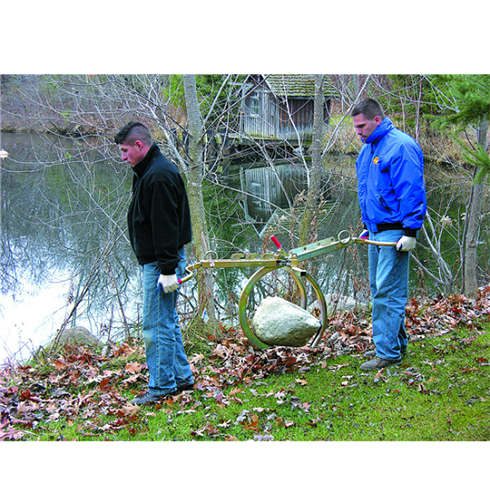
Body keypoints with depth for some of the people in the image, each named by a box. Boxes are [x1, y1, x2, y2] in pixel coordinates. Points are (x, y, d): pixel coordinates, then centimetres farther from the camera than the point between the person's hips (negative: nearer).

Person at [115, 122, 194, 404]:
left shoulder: (159, 176, -19)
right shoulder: (148, 172, 15)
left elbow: (166, 227, -23)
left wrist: (168, 269, -24)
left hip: (161, 264, -11)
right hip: (156, 262, 11)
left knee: (158, 325, -5)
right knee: (168, 321, 16)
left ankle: (162, 387, 3)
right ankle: (182, 378, 25)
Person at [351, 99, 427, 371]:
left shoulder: (401, 147, -14)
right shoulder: (368, 150, 16)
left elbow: (411, 192, -19)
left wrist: (411, 231, -21)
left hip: (395, 233, -10)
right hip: (376, 232, 10)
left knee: (388, 292, -9)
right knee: (379, 290, 15)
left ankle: (389, 353, -3)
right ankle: (397, 343, 27)